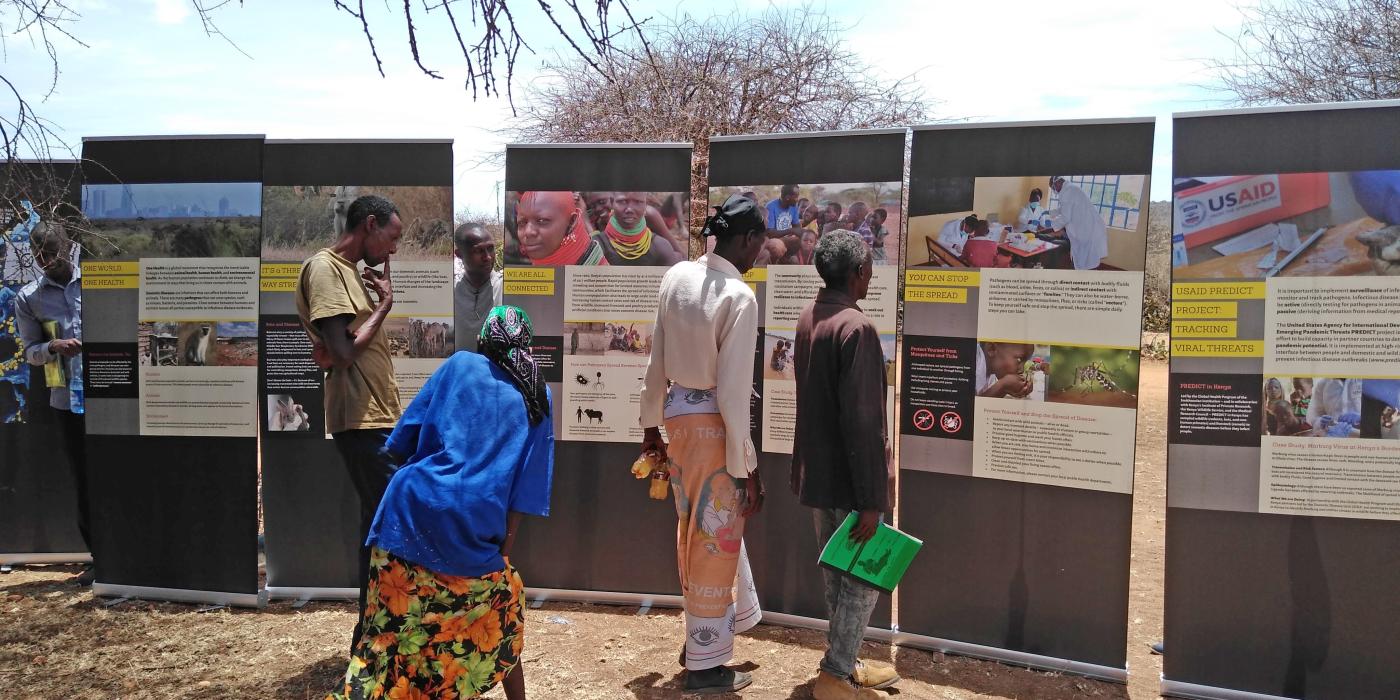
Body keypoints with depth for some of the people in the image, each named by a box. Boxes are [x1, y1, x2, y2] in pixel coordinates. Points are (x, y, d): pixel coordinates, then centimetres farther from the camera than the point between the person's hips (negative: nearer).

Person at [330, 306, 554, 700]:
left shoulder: (459, 366, 9)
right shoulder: (538, 399, 11)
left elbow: (403, 440, 8)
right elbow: (523, 490, 5)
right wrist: (504, 548, 9)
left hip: (413, 509, 0)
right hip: (474, 531, 0)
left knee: (397, 623, 10)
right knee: (503, 605, 24)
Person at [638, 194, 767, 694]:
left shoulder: (676, 277, 0)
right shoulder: (739, 298, -21)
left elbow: (657, 360, 7)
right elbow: (733, 391, -22)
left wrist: (651, 424, 17)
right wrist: (746, 467, -15)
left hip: (676, 413, 8)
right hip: (712, 422, -7)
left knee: (696, 529, 23)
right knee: (715, 538, 8)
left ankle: (728, 617, 46)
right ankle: (705, 663, 22)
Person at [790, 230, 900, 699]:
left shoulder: (807, 318, 6)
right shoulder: (857, 329, -21)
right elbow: (861, 421, -24)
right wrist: (870, 499, -20)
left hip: (815, 470, 9)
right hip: (848, 477, -9)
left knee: (837, 574, 18)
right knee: (864, 576, 5)